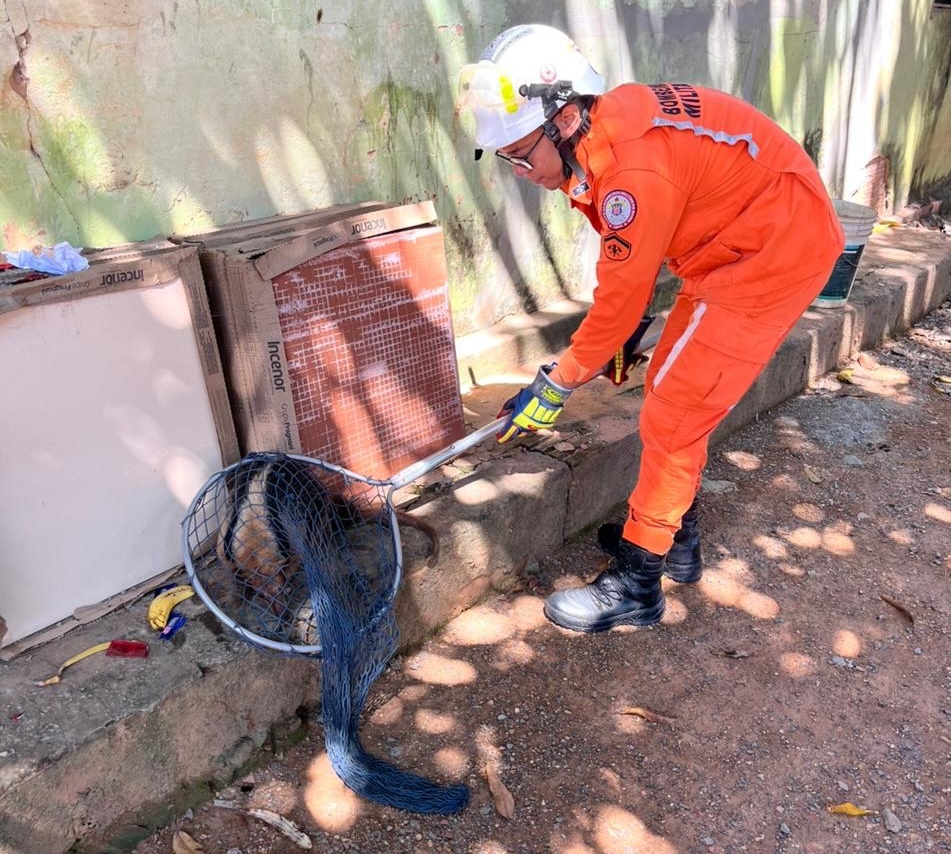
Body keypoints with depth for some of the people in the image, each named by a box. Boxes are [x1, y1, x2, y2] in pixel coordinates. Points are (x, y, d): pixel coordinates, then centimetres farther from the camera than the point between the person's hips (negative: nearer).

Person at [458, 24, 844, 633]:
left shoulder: (635, 169, -29)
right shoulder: (605, 132, 0)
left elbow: (620, 294, -20)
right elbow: (630, 269, 12)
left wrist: (555, 386, -9)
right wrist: (621, 337, 19)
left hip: (778, 252, -10)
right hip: (740, 243, 10)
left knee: (672, 417, -7)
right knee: (672, 389, 15)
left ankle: (636, 586, 7)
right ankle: (677, 541, 31)